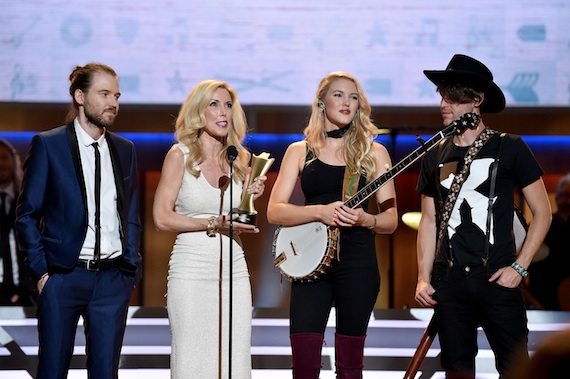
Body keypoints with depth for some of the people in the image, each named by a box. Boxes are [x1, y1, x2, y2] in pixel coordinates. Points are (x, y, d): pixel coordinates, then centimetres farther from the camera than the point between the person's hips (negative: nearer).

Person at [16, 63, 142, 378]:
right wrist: (40, 270, -7)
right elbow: (27, 214, -1)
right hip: (63, 277, -3)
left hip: (113, 279, 4)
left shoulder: (125, 150, 11)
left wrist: (131, 268, 6)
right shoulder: (47, 145, -2)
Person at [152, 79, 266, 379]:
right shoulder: (180, 155, -2)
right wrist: (214, 224, -14)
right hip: (191, 271, -4)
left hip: (234, 270, 4)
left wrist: (250, 198, 2)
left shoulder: (239, 159, 11)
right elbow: (162, 217, -8)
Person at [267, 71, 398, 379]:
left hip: (357, 263, 0)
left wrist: (364, 219, -16)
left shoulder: (373, 152, 7)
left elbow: (391, 221, 6)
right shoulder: (300, 151, 9)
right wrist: (321, 212, -16)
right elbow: (274, 211, 0)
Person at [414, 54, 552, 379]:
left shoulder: (509, 148, -1)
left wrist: (519, 267, -7)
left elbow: (542, 213, 1)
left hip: (496, 276, -4)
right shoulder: (435, 156, 10)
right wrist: (424, 278, 6)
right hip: (450, 279, 4)